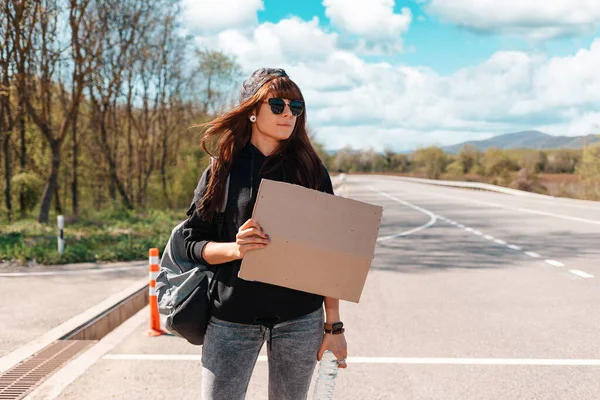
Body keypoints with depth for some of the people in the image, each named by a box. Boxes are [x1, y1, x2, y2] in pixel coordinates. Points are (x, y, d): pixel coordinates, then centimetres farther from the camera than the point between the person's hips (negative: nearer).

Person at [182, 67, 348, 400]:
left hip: (301, 320, 1)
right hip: (232, 318, -1)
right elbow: (193, 241, 1)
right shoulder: (223, 169, 1)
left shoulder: (311, 170, 3)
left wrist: (333, 324, 0)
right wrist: (235, 248, -20)